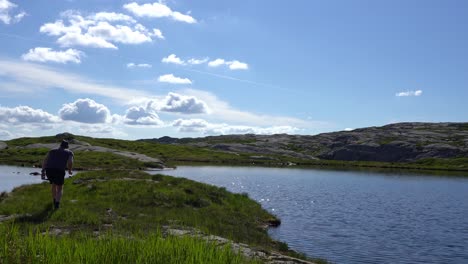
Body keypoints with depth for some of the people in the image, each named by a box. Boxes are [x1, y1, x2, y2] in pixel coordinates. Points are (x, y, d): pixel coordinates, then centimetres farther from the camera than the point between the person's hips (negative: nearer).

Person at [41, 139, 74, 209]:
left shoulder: (53, 150, 29)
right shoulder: (69, 152, 20)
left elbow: (45, 160, 14)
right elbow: (70, 162, 1)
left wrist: (43, 171, 11)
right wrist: (70, 171, 18)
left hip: (49, 169, 3)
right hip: (59, 171, -3)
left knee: (53, 184, 31)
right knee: (60, 188, 17)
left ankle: (55, 201, 44)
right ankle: (57, 203, -4)